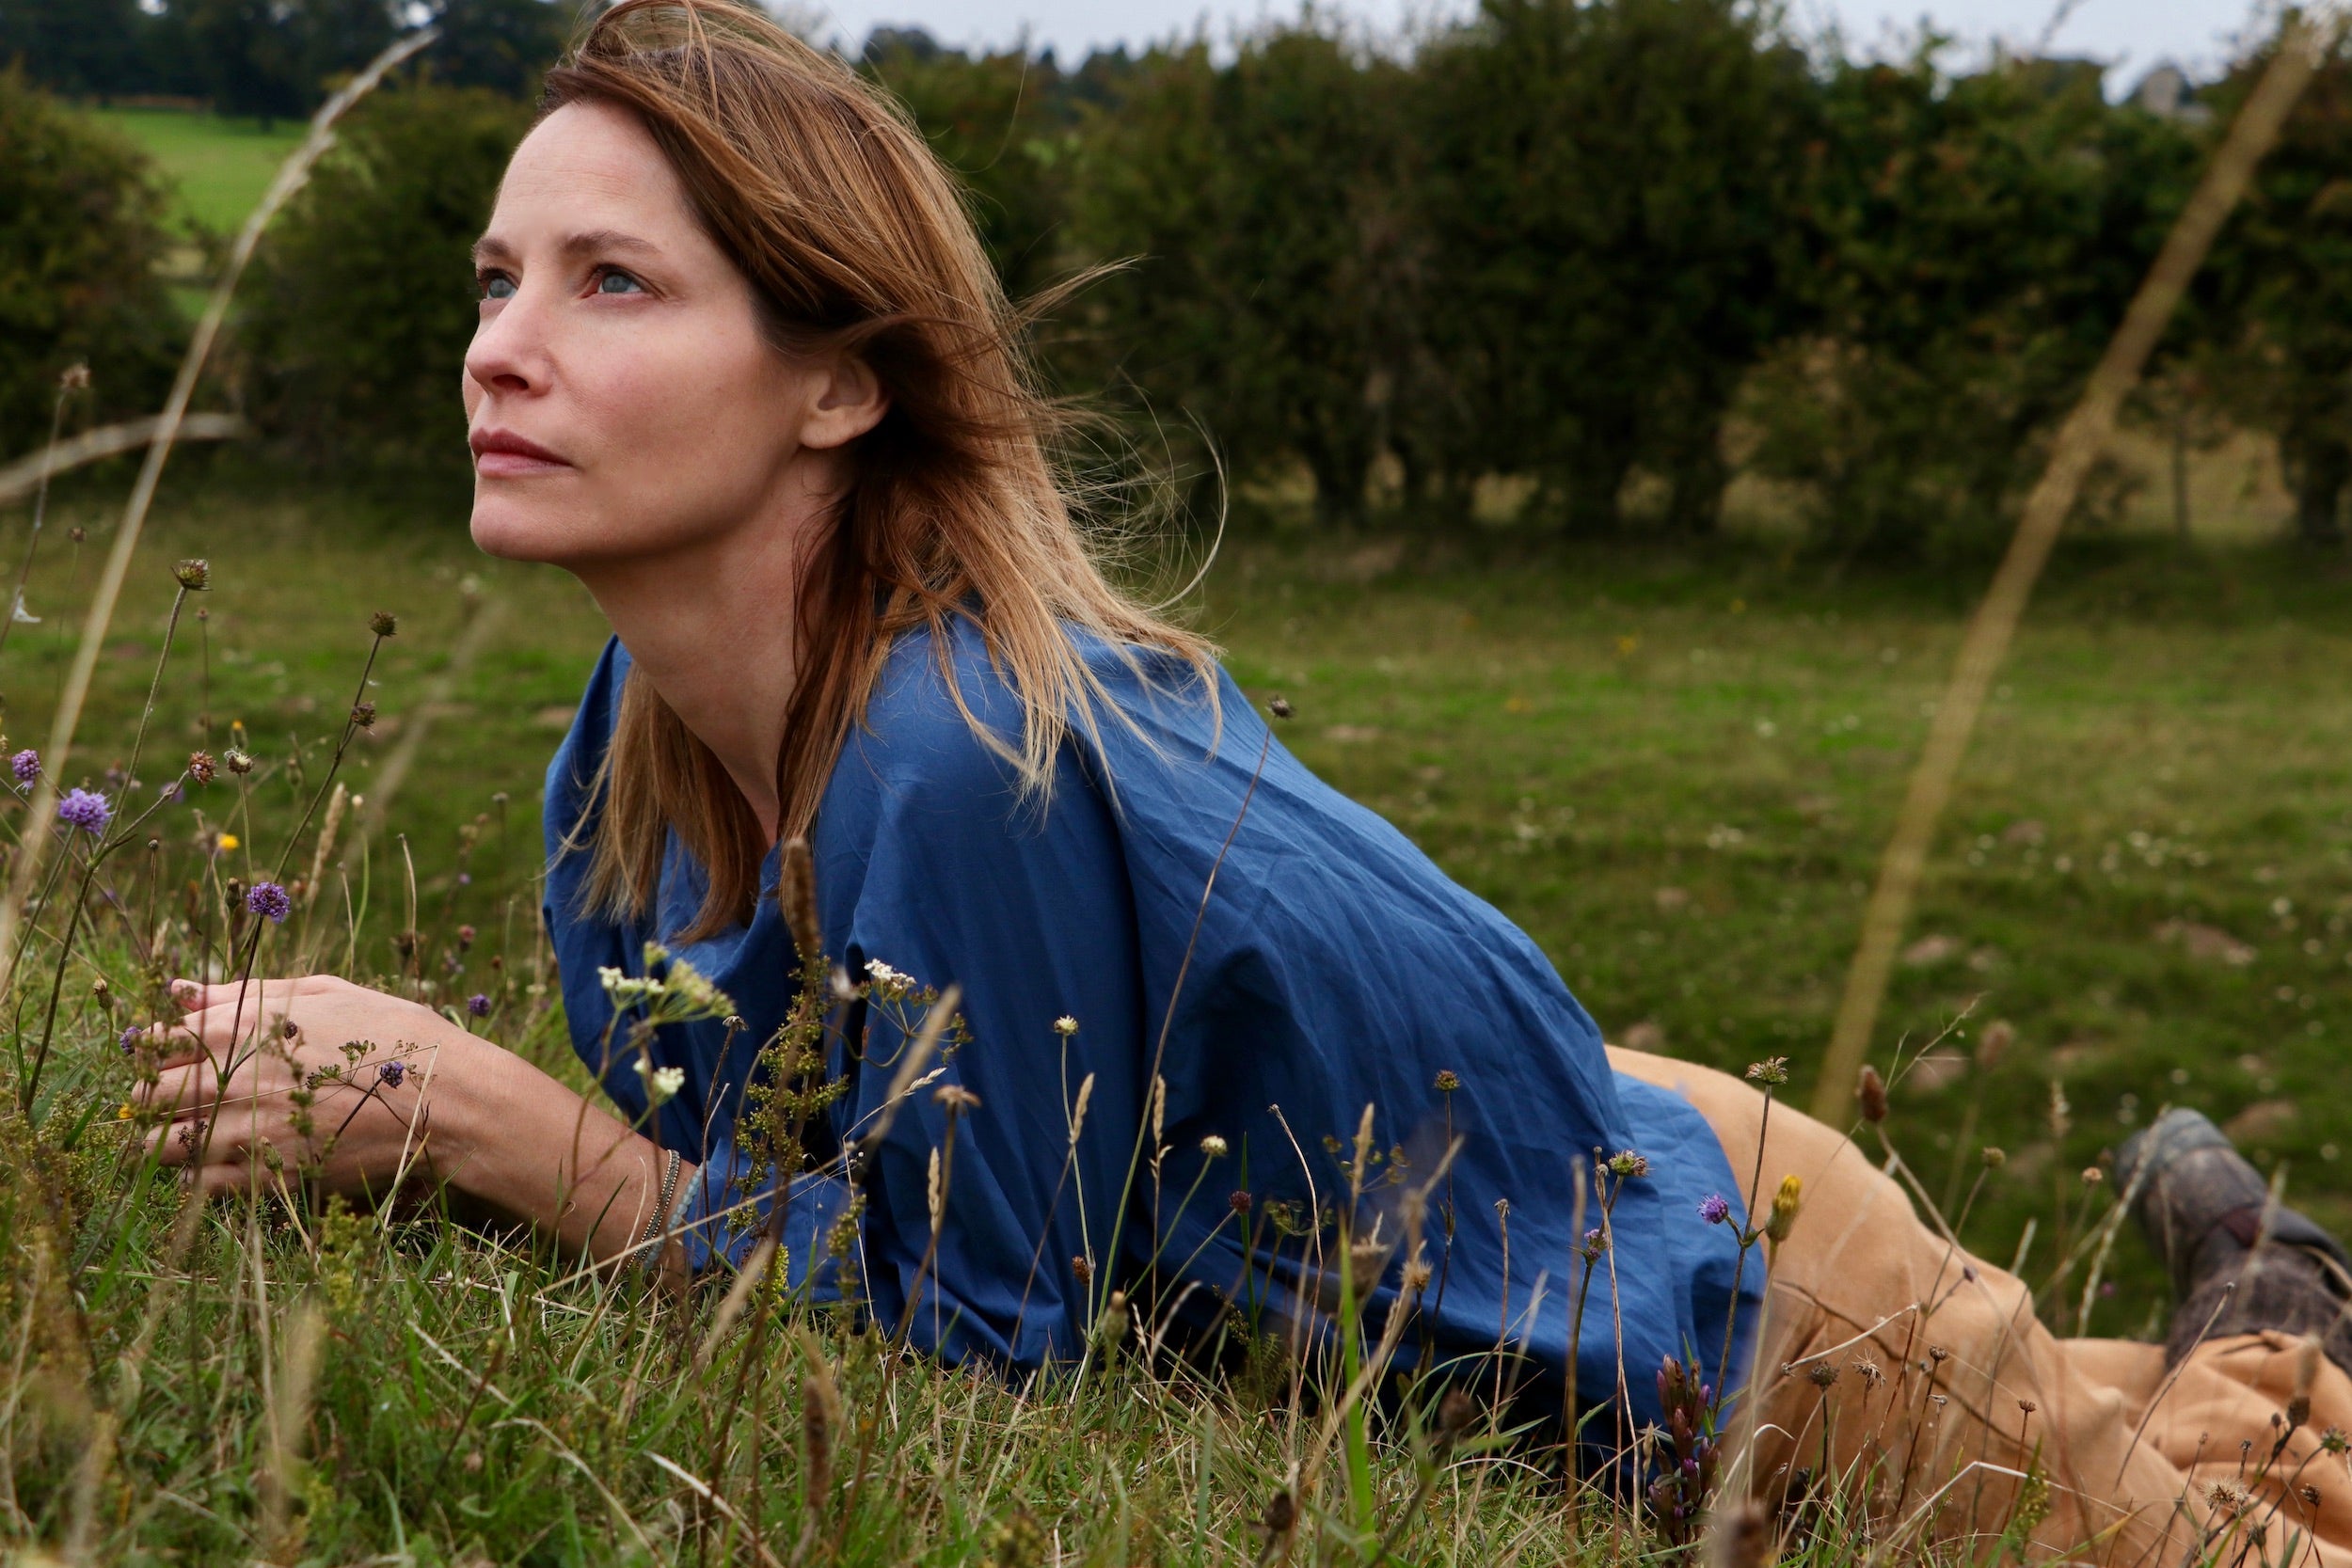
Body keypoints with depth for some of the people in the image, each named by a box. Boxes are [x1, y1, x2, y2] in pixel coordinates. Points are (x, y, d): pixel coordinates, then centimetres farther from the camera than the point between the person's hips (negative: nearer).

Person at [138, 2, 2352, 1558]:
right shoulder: (636, 743, -14)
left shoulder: (962, 757, -39)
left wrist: (475, 1117, -36)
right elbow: (709, 1167, -4)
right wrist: (369, 1103, -20)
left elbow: (978, 1326, -32)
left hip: (1712, 1287, -7)